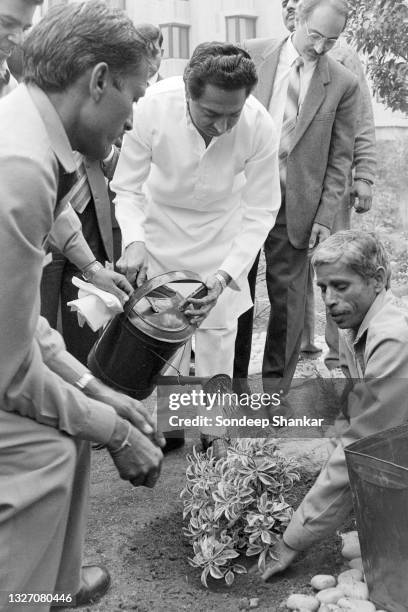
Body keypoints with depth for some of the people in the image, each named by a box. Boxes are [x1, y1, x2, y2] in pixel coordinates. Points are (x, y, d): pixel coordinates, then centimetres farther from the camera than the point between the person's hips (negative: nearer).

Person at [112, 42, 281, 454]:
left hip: (221, 226, 0)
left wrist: (226, 274, -33)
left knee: (218, 328, 3)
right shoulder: (152, 107, -33)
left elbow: (259, 213, -21)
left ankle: (214, 428, 24)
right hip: (161, 222, 0)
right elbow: (128, 188, -19)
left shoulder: (260, 128, -32)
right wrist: (134, 240, -38)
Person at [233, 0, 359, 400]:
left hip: (294, 206, -1)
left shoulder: (343, 84, 0)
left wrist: (325, 218, -5)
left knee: (287, 299, 4)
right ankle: (232, 381, 25)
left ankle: (275, 389, 20)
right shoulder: (251, 56, 1)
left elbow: (339, 158, 2)